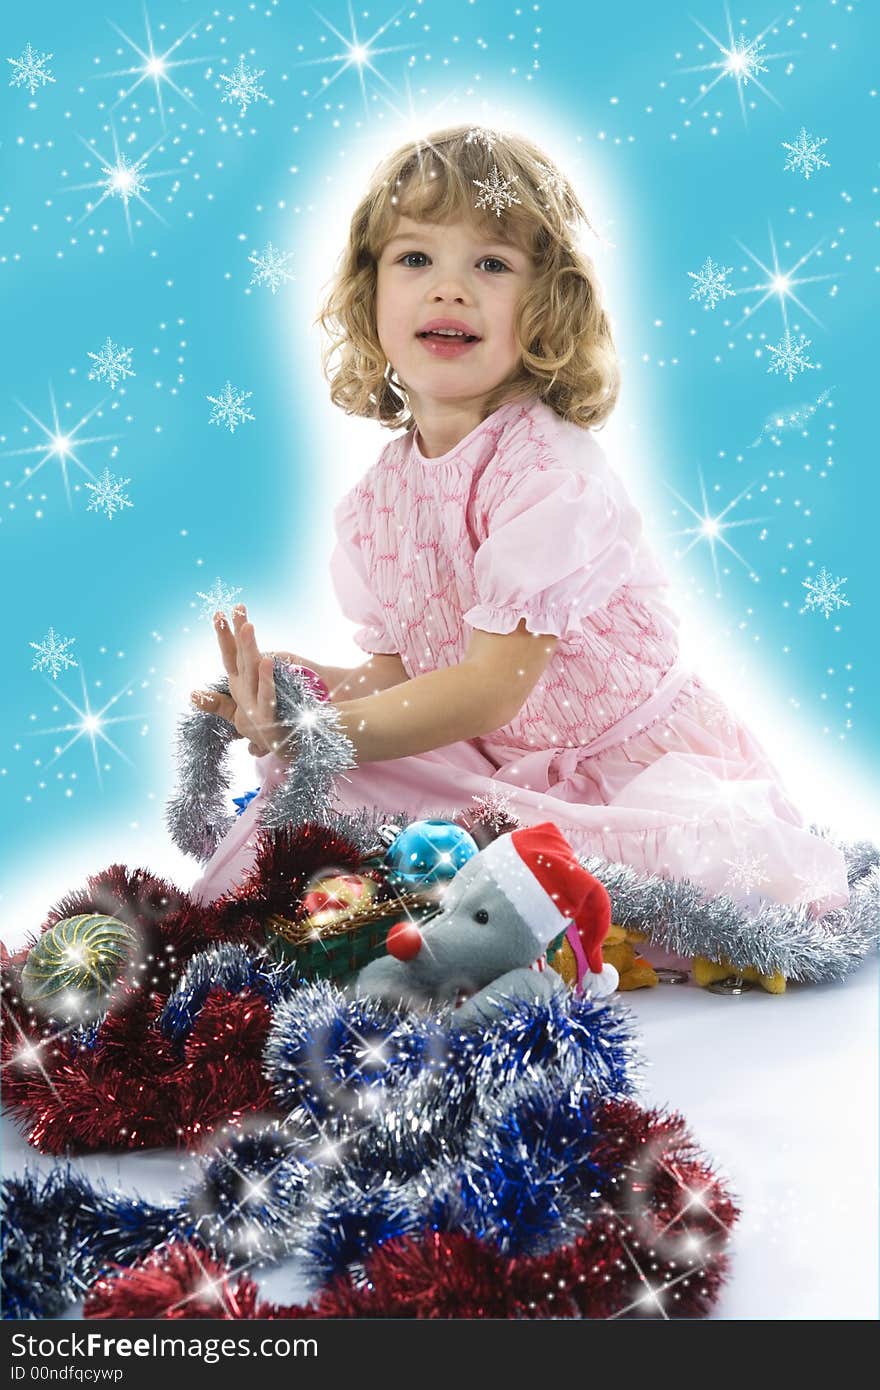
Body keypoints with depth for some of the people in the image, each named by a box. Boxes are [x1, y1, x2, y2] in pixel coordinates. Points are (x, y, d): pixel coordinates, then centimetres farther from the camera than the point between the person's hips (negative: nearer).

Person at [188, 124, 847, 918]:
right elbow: (400, 674, 6)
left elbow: (494, 686, -26)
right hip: (495, 776, 6)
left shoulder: (552, 475, -21)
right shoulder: (376, 500, 1)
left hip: (639, 764, -5)